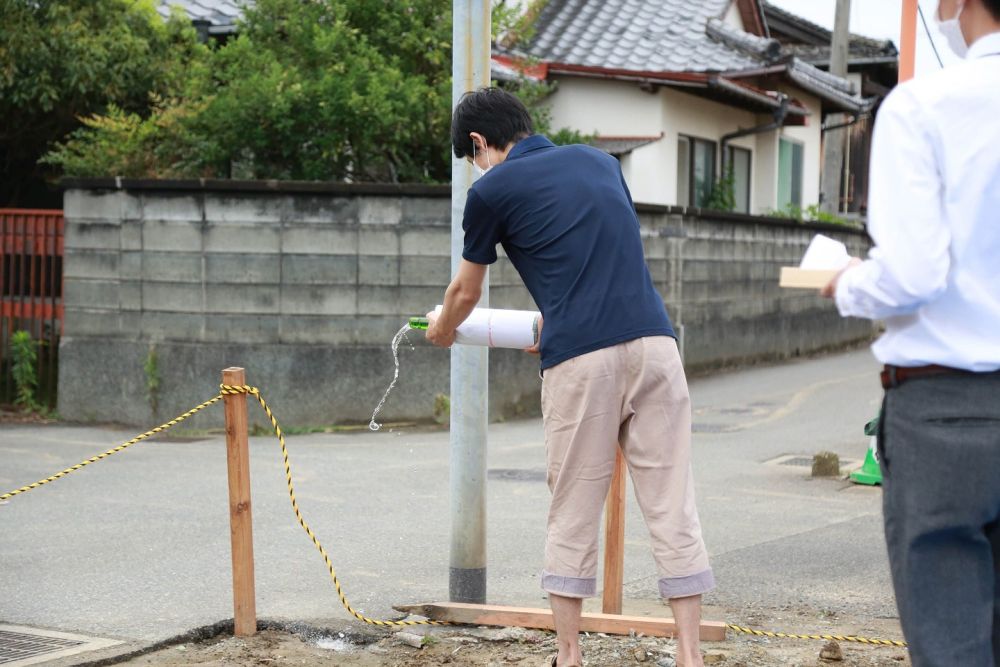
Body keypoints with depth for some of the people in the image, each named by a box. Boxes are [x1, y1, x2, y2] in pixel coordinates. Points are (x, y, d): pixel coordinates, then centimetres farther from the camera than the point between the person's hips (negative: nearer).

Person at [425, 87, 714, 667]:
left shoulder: (493, 189, 8)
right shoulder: (600, 161, 22)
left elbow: (466, 293, 22)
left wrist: (441, 330, 45)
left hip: (581, 358, -4)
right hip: (655, 342, 4)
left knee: (573, 517, 8)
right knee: (673, 507, 4)